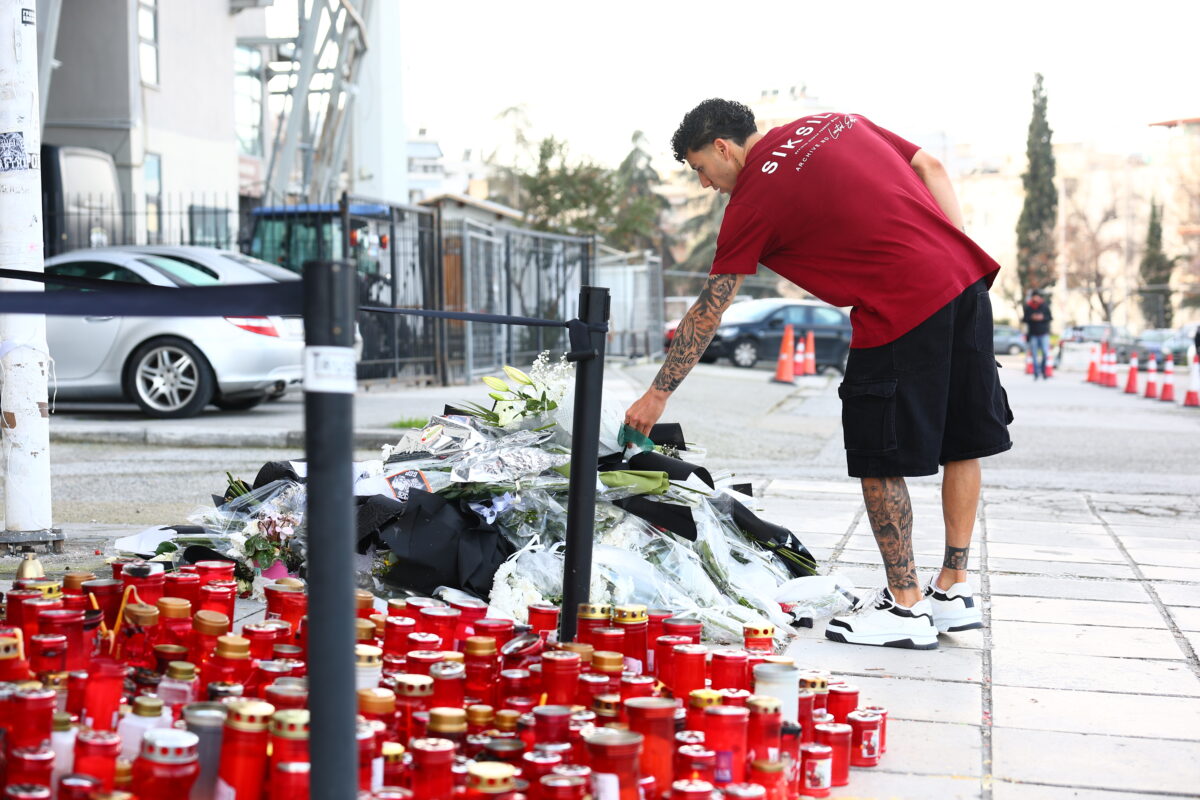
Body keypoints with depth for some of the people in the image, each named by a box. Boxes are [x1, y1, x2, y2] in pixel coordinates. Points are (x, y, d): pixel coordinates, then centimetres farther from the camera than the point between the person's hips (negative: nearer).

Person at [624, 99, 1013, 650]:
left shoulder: (752, 201, 1)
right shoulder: (834, 123, 19)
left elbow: (707, 311, 5)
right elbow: (931, 169, 15)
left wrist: (658, 394, 14)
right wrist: (958, 263, 12)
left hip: (903, 310, -8)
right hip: (966, 277, 8)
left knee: (879, 460, 4)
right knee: (961, 442, 14)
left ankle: (905, 606, 10)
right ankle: (954, 591, 25)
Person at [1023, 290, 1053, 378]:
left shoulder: (1045, 306, 2)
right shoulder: (1028, 307, 2)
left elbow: (1050, 317, 5)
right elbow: (1025, 319, 5)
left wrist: (1042, 318, -13)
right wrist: (1032, 318, -14)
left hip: (1044, 333, 0)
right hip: (1033, 334, 0)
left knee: (1045, 353, -9)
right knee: (1035, 355, 0)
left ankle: (1043, 370, 10)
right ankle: (1036, 373, 9)